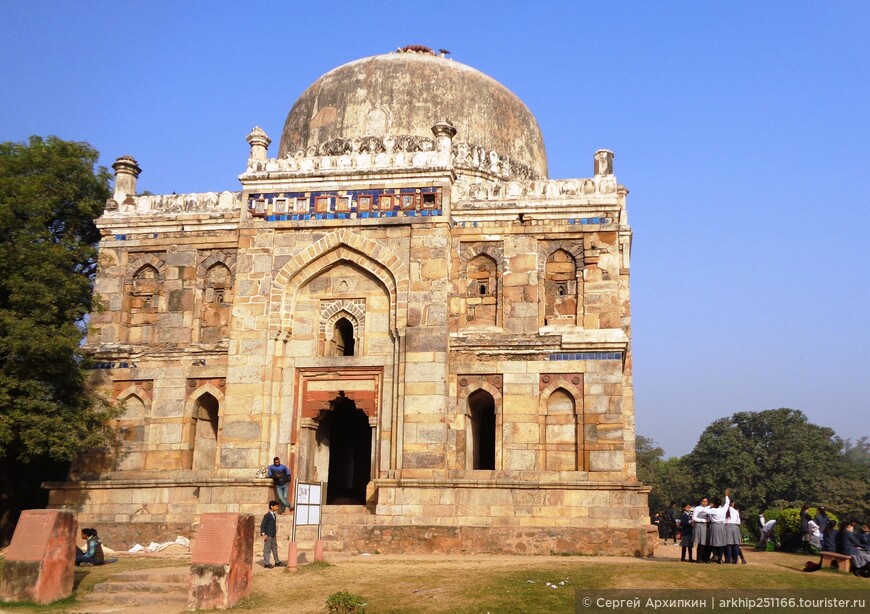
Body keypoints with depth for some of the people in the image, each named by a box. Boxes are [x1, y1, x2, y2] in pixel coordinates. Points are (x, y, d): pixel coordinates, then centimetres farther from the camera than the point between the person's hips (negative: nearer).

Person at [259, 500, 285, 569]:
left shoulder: (274, 515, 11)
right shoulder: (267, 515, -15)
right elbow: (262, 525, -16)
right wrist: (263, 534, -19)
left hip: (273, 535, 9)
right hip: (268, 535, -9)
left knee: (275, 548, 14)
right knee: (267, 549, -1)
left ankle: (277, 562, 21)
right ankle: (266, 563, 6)